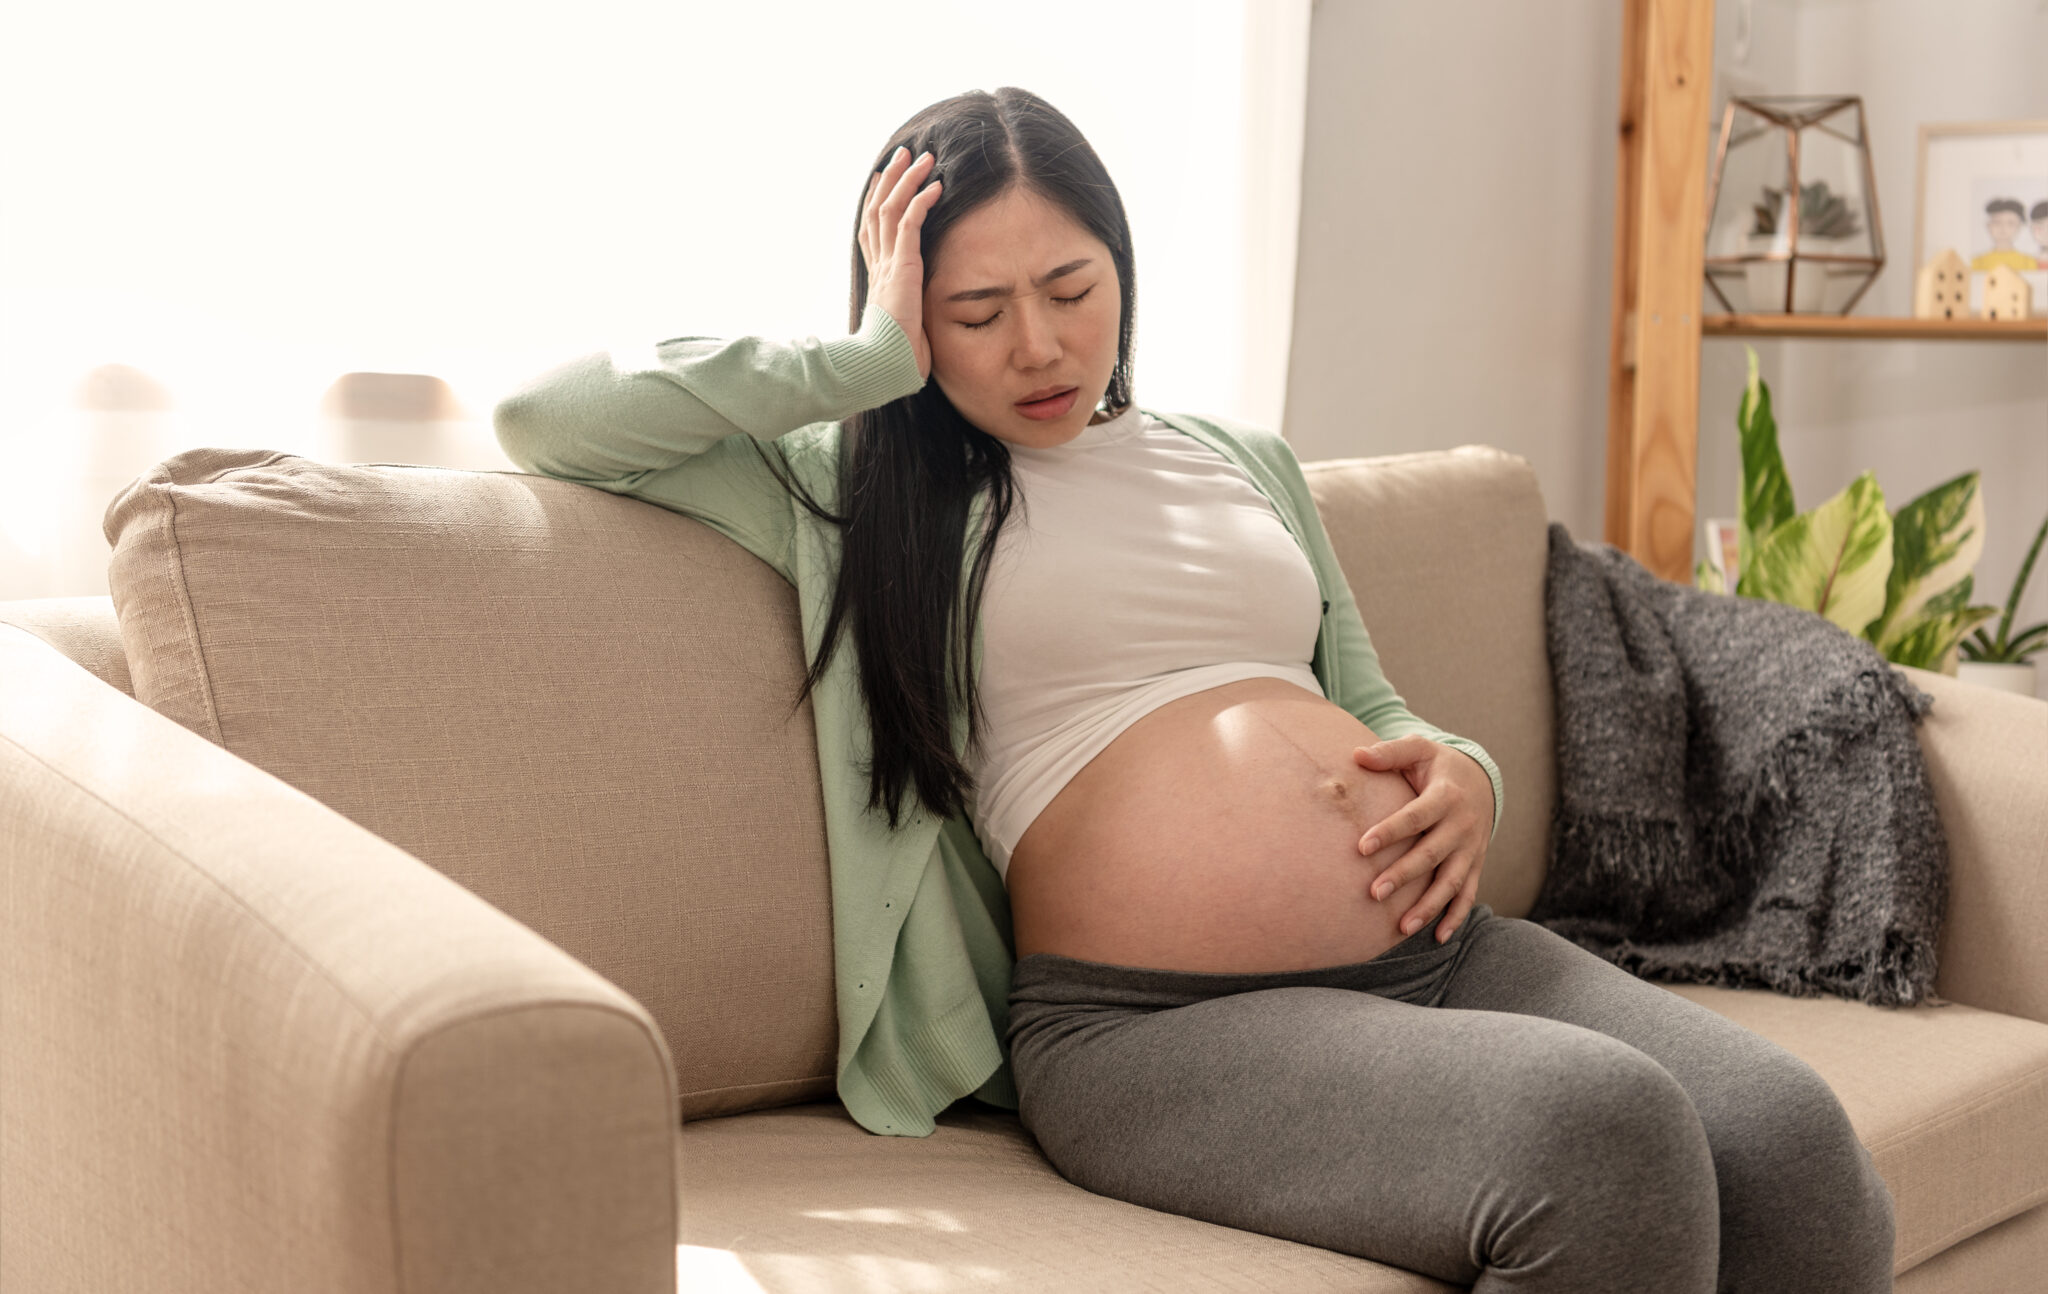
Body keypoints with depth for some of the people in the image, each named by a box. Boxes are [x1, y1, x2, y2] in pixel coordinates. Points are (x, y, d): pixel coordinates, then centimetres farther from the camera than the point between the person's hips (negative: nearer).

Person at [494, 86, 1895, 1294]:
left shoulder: (1248, 461, 26)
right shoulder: (856, 489, 11)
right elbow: (546, 419, 4)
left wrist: (1459, 773, 6)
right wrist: (872, 358, 1)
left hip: (1438, 949, 6)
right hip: (1149, 1019, -6)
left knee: (1801, 1147, -22)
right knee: (1613, 1141, -31)